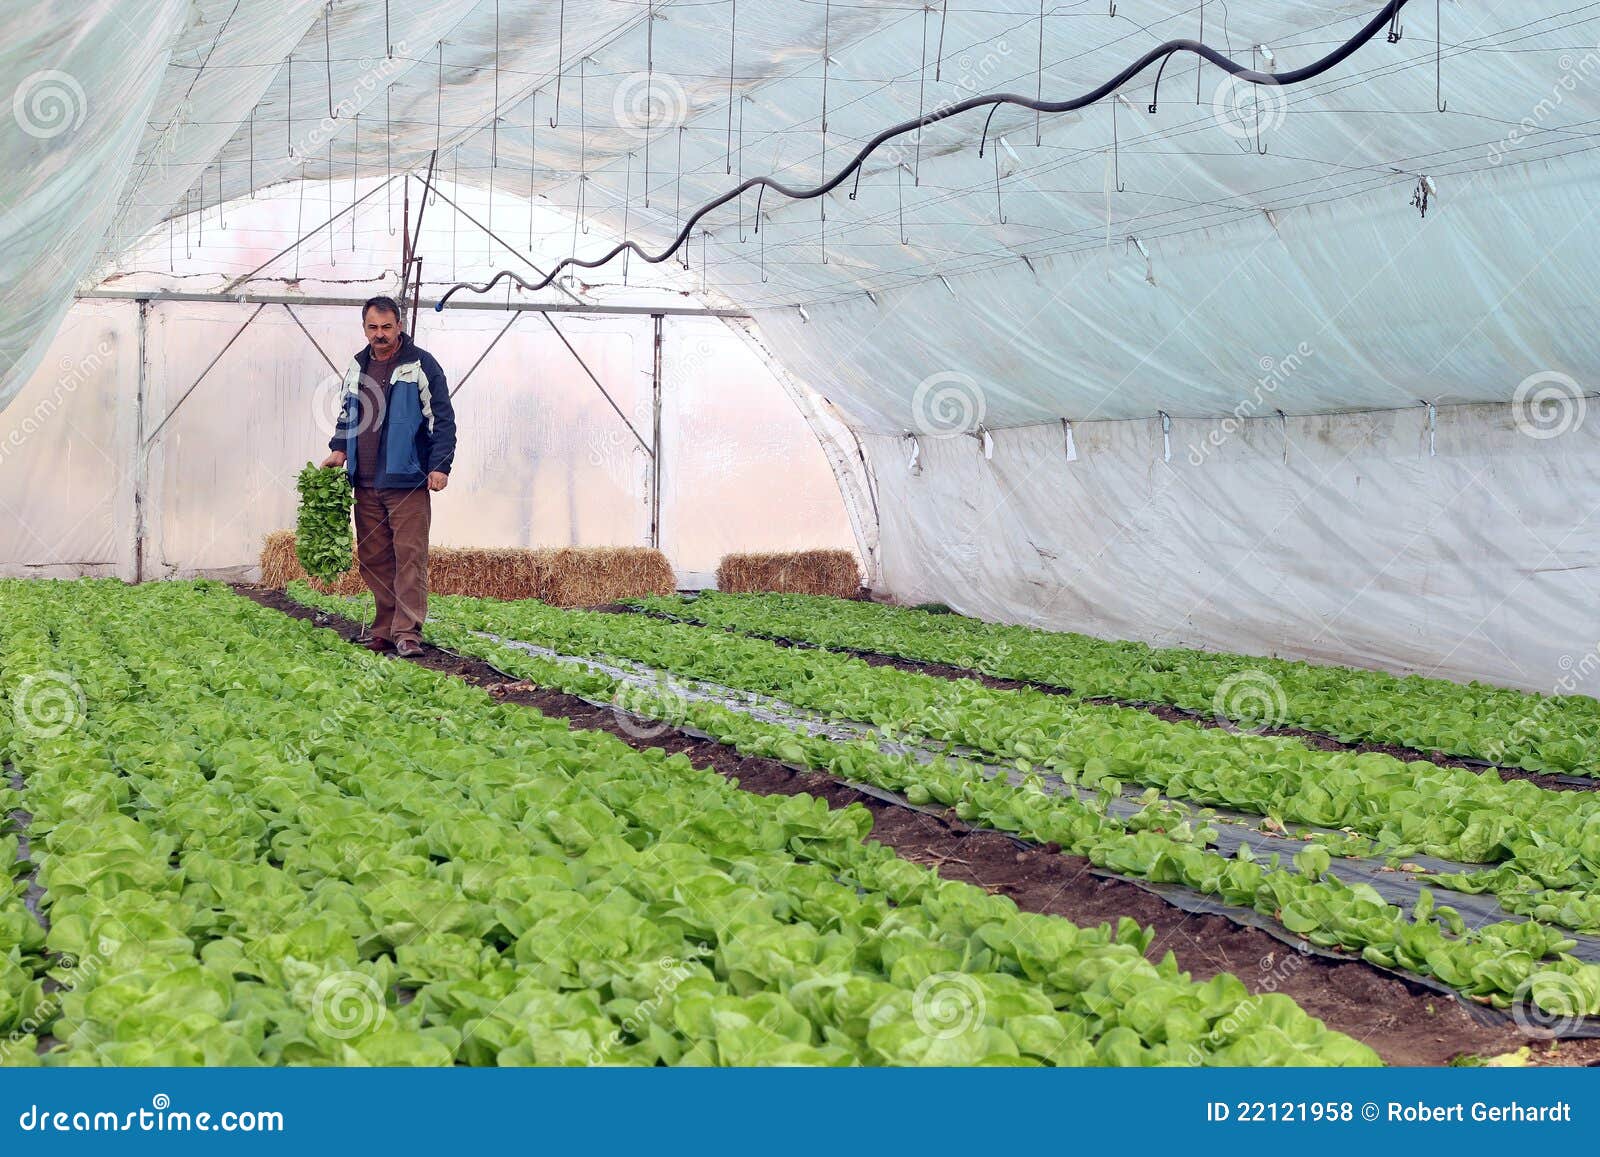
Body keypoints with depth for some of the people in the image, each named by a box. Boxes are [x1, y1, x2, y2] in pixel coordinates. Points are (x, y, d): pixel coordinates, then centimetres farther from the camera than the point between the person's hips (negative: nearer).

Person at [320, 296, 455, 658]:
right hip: (365, 483, 6)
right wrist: (339, 449, 12)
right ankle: (384, 631, 13)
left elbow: (443, 419, -4)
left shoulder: (420, 365, -2)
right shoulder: (358, 366, 15)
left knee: (409, 557, -9)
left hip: (407, 482, -6)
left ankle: (407, 632, -10)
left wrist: (440, 466, -12)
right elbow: (346, 414, 28)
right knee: (373, 559, 7)